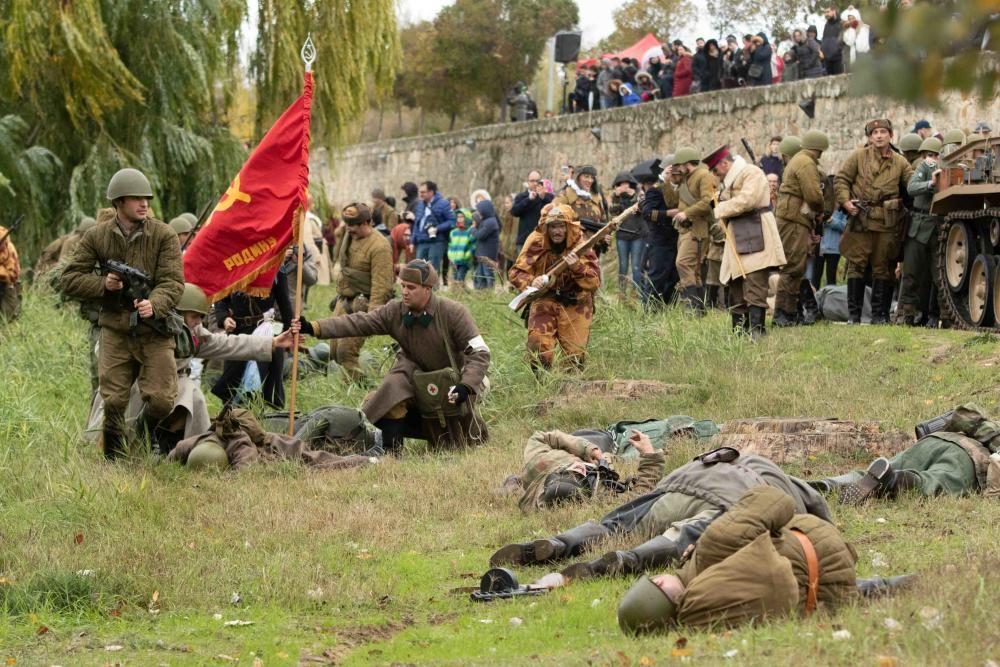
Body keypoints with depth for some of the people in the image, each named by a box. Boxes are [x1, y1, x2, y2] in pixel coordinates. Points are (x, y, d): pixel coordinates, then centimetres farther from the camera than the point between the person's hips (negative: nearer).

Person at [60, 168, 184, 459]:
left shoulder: (164, 235, -2)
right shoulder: (97, 237, 3)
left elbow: (173, 282, -10)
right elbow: (69, 280, 6)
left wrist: (154, 304, -30)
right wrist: (102, 284, -12)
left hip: (154, 329, -1)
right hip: (115, 330, 1)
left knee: (162, 400, -8)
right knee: (111, 402, 0)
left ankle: (147, 431, 26)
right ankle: (113, 458, 18)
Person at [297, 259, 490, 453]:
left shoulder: (454, 313, -23)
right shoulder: (395, 311, -14)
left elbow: (480, 352, -24)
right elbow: (357, 323, -20)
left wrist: (466, 386, -38)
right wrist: (314, 328, -32)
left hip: (451, 384, -2)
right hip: (416, 377, 2)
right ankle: (392, 450, -13)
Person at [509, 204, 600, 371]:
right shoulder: (536, 243, -11)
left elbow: (594, 283, -15)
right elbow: (516, 272, -11)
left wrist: (578, 267, -35)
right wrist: (530, 282, -33)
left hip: (574, 304, 0)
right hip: (544, 300, 0)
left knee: (575, 354, -3)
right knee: (538, 345, -18)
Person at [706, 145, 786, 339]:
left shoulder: (752, 173, -7)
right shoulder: (729, 181, 23)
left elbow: (746, 200, -21)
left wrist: (720, 210, -9)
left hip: (754, 241, -10)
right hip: (737, 243, 10)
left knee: (754, 290, -14)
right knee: (736, 287, 9)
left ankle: (755, 330, -18)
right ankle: (739, 331, 12)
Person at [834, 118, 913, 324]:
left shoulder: (900, 162, 11)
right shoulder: (858, 156, 6)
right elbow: (841, 180, 7)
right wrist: (845, 201, -7)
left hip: (887, 222, 1)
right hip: (860, 220, -1)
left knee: (882, 267, 4)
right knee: (856, 265, -1)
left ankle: (879, 314, 11)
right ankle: (854, 314, 4)